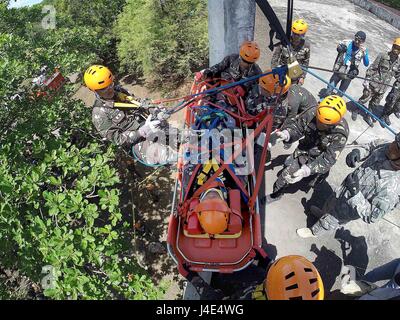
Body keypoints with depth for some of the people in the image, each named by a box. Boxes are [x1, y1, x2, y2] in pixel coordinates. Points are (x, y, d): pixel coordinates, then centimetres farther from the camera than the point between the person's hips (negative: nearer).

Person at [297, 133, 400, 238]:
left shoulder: (391, 189, -42)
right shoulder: (387, 148, -26)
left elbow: (371, 216, -32)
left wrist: (355, 193, -40)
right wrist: (359, 151, -22)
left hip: (348, 211, -5)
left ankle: (314, 232, 56)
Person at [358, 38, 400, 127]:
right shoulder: (382, 56, -11)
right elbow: (372, 68, -9)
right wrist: (367, 79, -13)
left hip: (383, 88, 4)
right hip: (373, 84, -4)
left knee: (375, 103, 16)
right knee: (364, 99, 8)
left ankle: (368, 116, 33)